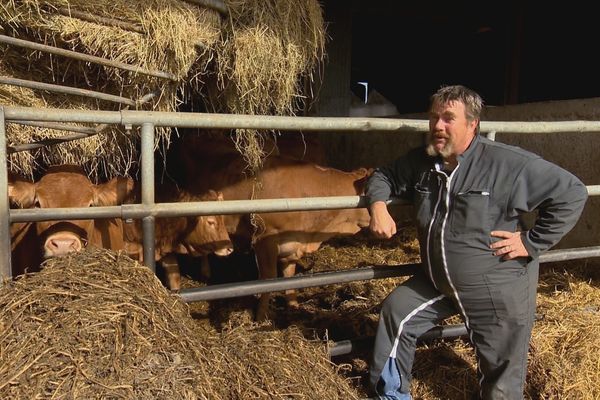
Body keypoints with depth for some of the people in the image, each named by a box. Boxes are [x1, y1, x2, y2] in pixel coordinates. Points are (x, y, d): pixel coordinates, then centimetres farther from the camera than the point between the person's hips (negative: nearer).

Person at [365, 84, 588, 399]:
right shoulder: (421, 161, -3)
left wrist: (532, 242, -18)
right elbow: (384, 176, 11)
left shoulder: (508, 163, -21)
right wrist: (378, 205, -11)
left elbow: (572, 193, -15)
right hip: (438, 282, 5)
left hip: (499, 292, -5)